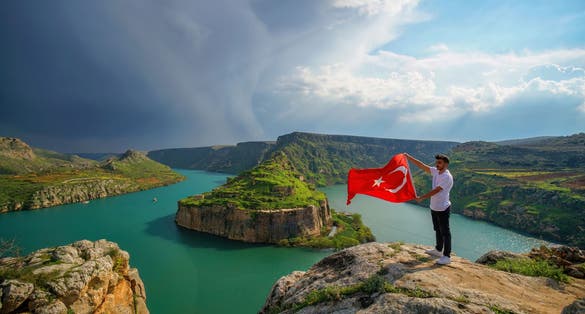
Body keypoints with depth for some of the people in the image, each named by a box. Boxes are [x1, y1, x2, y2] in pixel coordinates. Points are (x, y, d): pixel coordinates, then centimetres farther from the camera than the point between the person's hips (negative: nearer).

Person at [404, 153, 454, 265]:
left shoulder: (447, 177, -21)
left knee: (445, 232, 0)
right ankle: (438, 250, 37)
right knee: (437, 230, 22)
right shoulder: (436, 171, 3)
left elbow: (435, 191, -24)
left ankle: (447, 256, 9)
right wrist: (408, 157, -3)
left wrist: (421, 198, -22)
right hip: (434, 208, 9)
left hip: (443, 209, -9)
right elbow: (422, 165, 3)